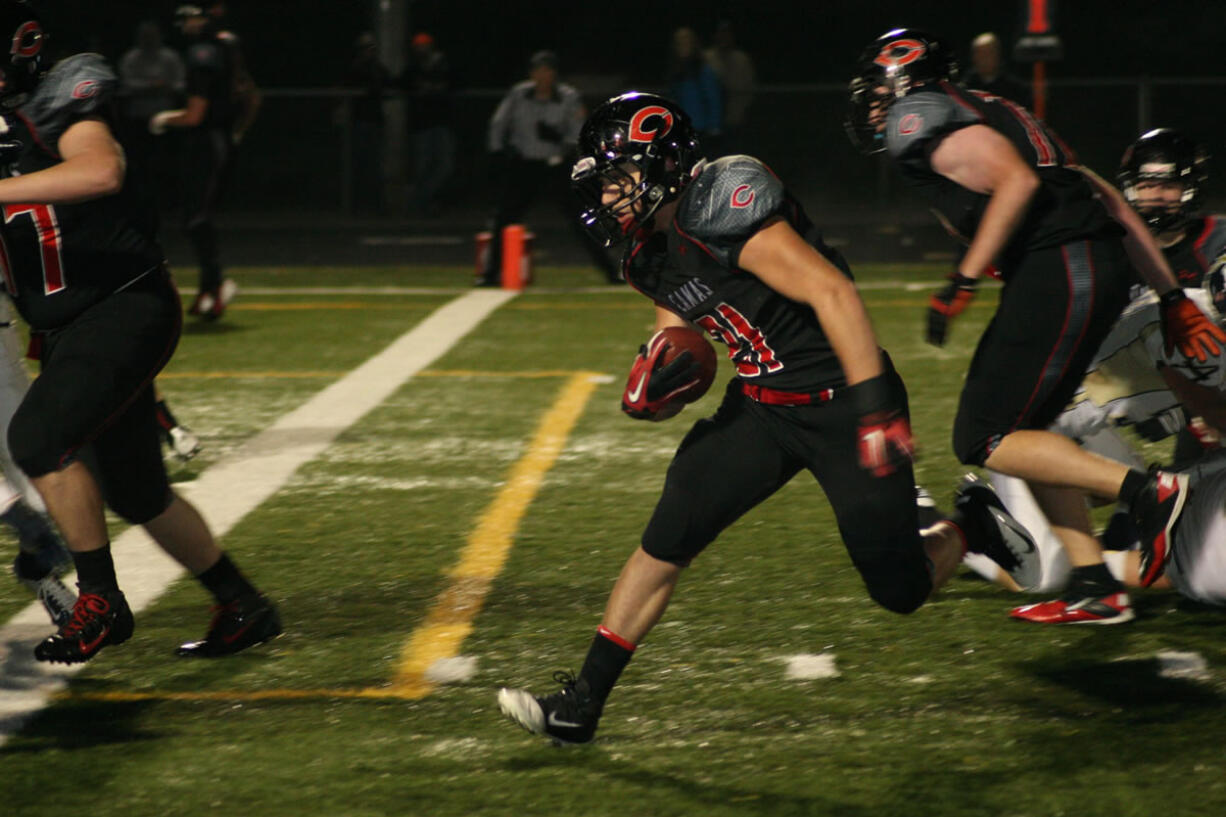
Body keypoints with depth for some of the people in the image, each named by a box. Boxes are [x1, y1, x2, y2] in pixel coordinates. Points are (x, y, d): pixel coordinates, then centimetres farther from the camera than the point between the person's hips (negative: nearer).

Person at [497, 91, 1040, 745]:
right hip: (761, 404, 8)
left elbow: (833, 292, -26)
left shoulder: (723, 208, -24)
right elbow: (678, 336, 19)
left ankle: (974, 526, 31)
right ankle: (583, 702, -1)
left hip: (839, 400, -8)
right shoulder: (653, 252, 5)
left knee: (900, 589, 0)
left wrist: (876, 409, -28)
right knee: (667, 538, -5)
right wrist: (657, 376, -6)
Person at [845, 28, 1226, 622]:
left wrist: (963, 281, -15)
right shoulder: (988, 114, 28)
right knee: (1019, 432, 17)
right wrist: (1170, 297, 25)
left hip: (1058, 273, -9)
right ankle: (1092, 584, 14)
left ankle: (1146, 491, -11)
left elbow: (1016, 180, -16)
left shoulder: (917, 121, 1)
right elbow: (1108, 201, 24)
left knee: (984, 441, -3)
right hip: (1104, 268, 9)